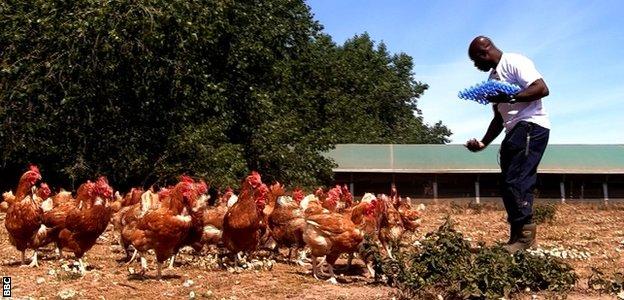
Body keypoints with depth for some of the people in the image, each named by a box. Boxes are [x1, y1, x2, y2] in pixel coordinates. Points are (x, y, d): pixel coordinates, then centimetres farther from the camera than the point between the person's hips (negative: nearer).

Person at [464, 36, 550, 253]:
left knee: (515, 181, -17)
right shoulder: (493, 78, 23)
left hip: (531, 126, -10)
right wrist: (484, 142, 15)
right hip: (515, 130, 10)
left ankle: (524, 235, -13)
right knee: (510, 184, 5)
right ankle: (519, 236, 7)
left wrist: (511, 97, -27)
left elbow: (542, 89, -17)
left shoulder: (514, 62, -4)